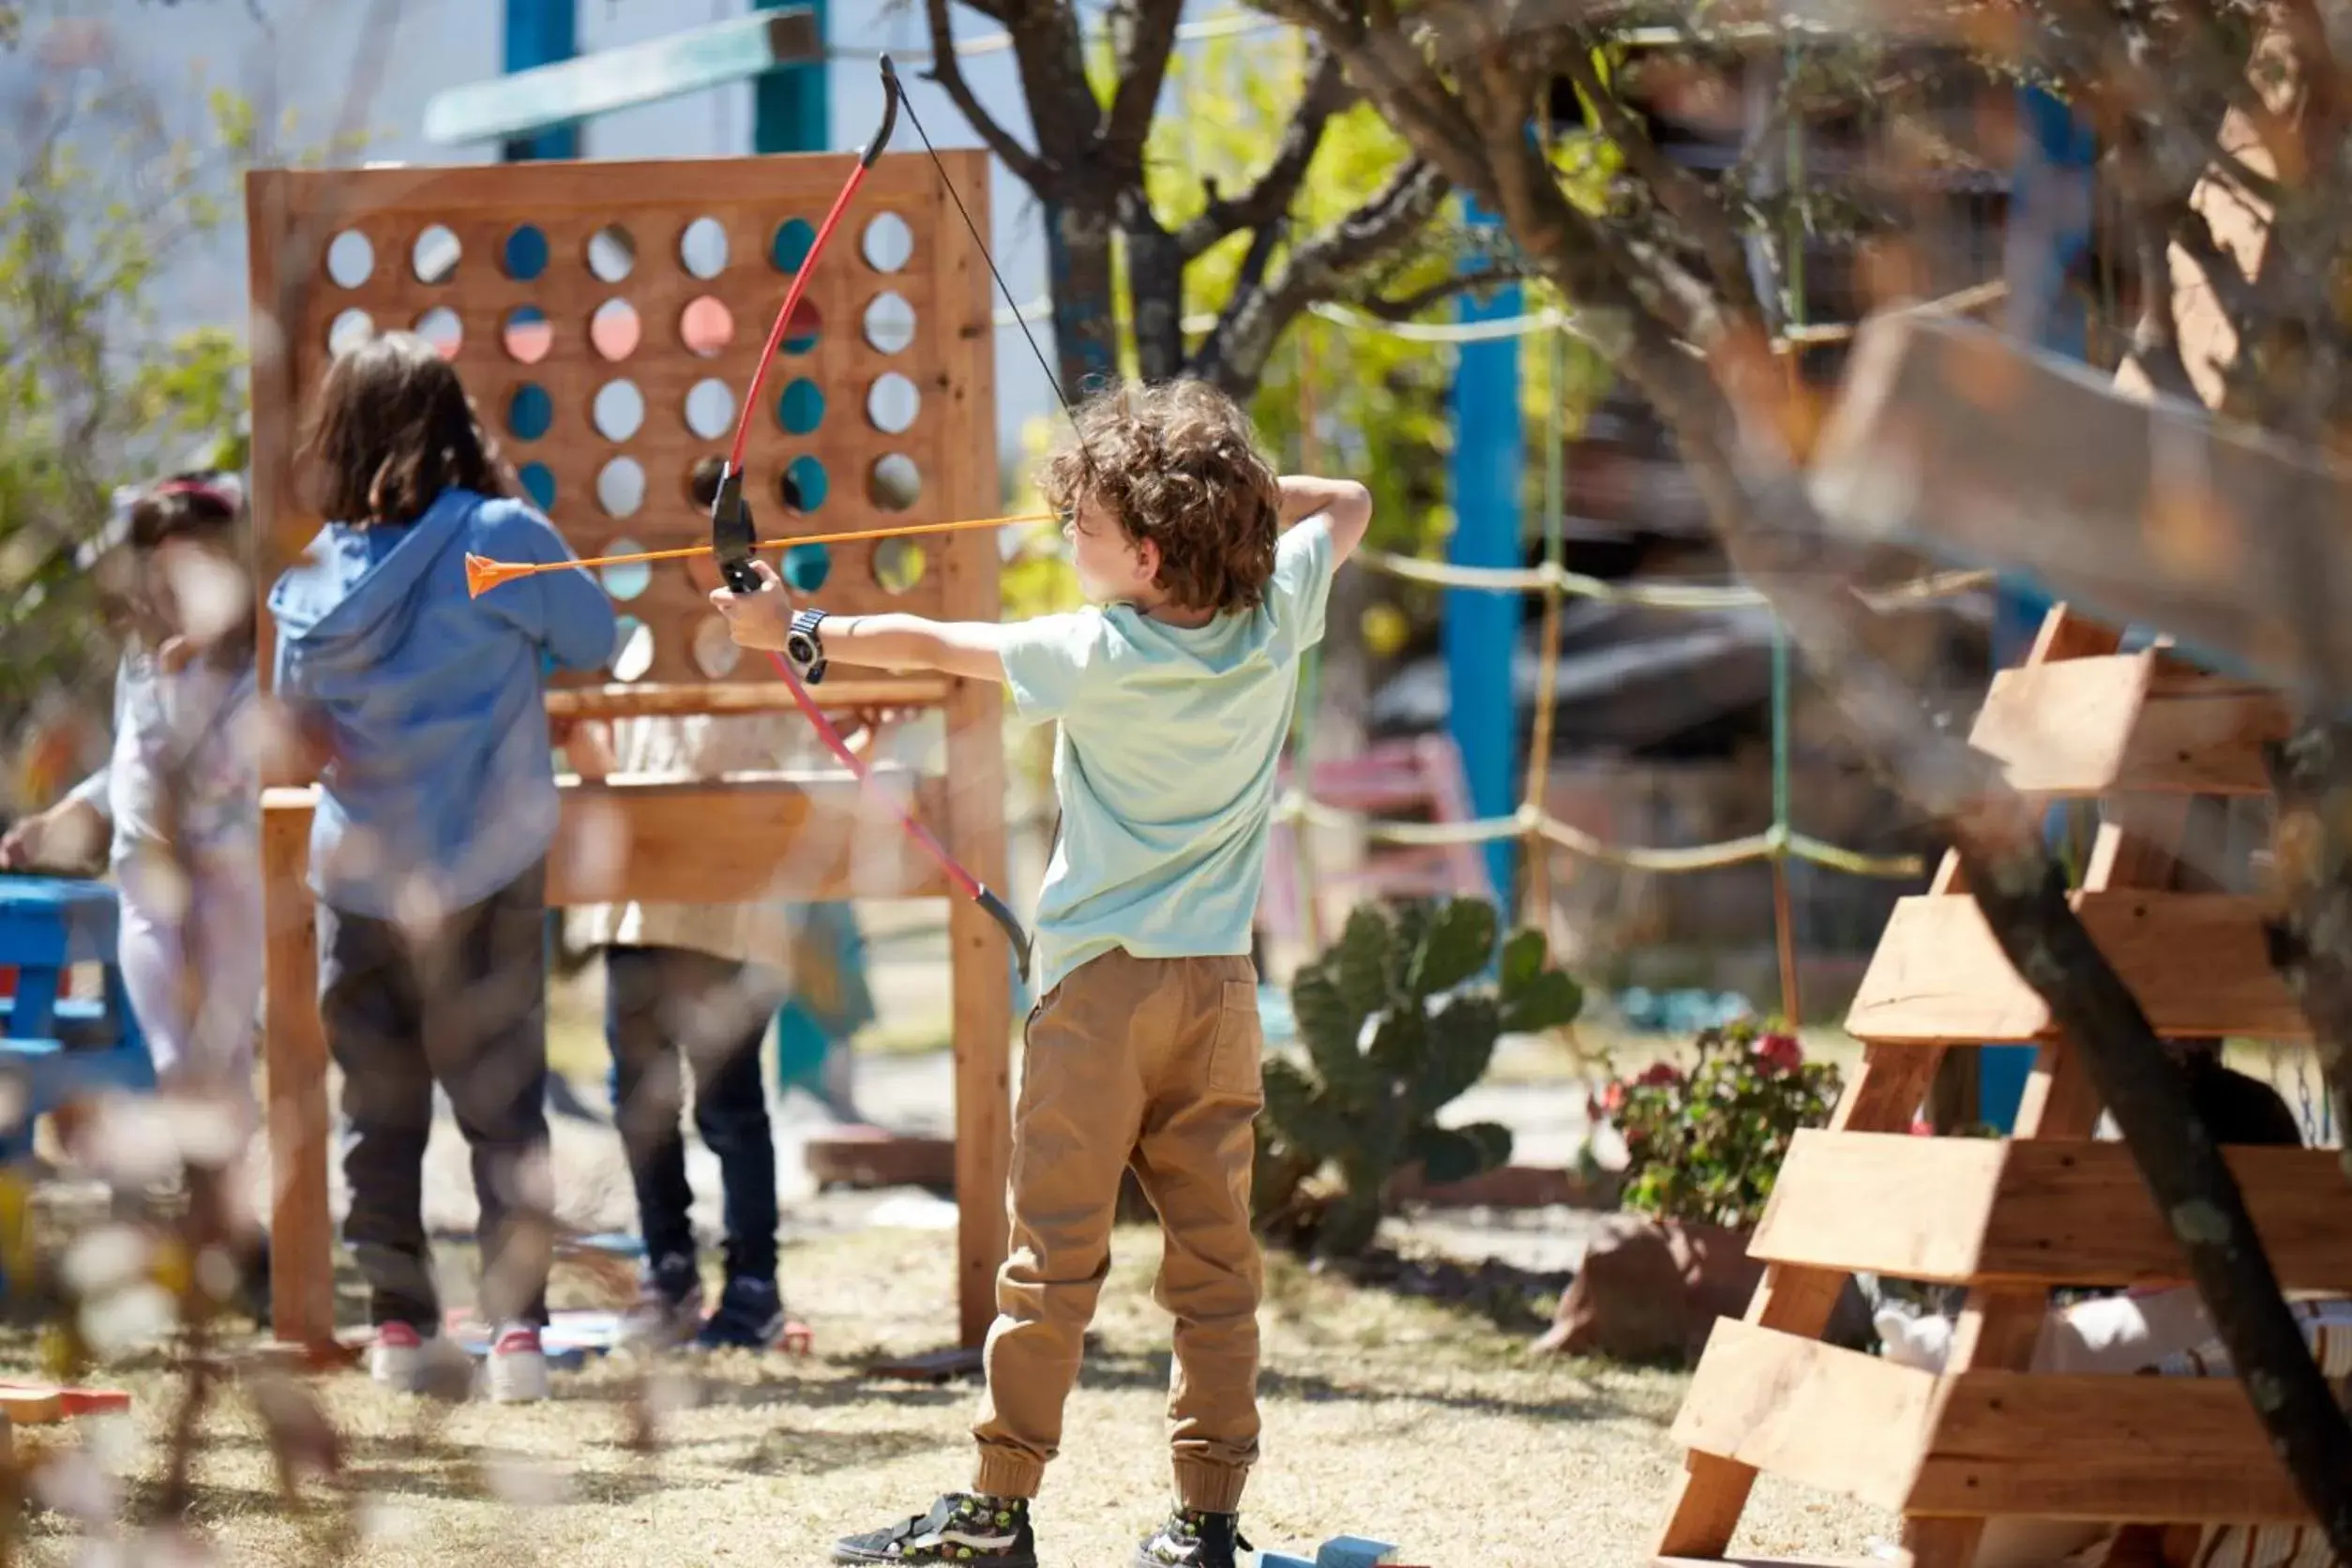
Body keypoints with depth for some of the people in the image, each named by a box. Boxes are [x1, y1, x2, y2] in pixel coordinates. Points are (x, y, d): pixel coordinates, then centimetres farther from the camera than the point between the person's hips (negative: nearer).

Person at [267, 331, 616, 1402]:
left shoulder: (319, 574, -1)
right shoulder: (502, 541, -11)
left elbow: (297, 712, 11)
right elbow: (595, 639, 2)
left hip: (358, 874, 3)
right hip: (487, 872, -2)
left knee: (378, 1109, 11)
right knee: (502, 1099, 2)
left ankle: (398, 1324, 11)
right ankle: (515, 1325, -5)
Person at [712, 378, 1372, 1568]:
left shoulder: (1096, 656, -15)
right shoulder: (1275, 621, -2)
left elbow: (928, 643, -3)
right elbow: (1345, 505, 18)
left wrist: (798, 632, 9)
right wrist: (1235, 489, 11)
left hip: (1103, 980, -5)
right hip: (1221, 986, 5)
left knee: (1052, 1256, 0)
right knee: (1214, 1256, 4)